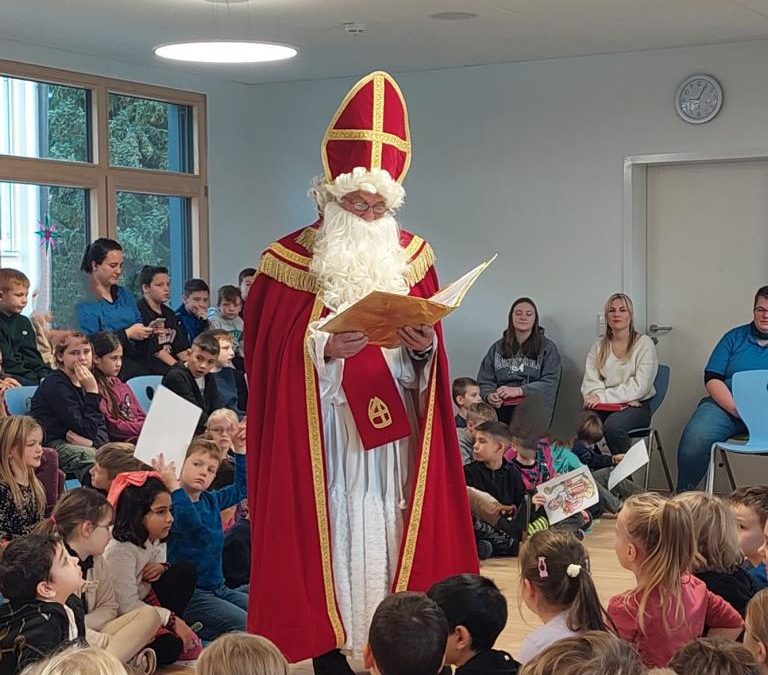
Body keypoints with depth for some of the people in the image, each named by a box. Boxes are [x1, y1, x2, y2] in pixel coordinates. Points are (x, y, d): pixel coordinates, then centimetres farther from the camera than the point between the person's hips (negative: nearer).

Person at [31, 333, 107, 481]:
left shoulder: (83, 382, 13)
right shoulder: (56, 385, -12)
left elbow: (101, 426, 7)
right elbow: (87, 431, -17)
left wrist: (92, 442, -16)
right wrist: (92, 391, -18)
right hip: (52, 446, -8)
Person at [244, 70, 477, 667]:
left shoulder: (413, 257, 10)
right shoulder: (288, 261, 0)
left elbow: (431, 359, 12)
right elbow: (270, 355, -3)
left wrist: (424, 348, -10)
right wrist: (321, 348, -19)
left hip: (395, 431, 3)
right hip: (323, 434, -3)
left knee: (391, 534, 3)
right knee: (331, 536, -3)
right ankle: (331, 650, 5)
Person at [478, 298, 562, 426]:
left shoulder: (548, 348, 11)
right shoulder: (497, 348, 18)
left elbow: (550, 383, -1)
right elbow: (485, 381, 14)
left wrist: (519, 390, -13)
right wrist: (489, 395, -9)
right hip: (501, 413, 2)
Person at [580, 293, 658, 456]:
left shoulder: (644, 343, 1)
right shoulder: (599, 345, 15)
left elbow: (639, 387, -8)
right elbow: (589, 382, 9)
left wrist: (604, 396, -14)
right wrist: (595, 397, -13)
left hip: (636, 407, -3)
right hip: (603, 407, 3)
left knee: (612, 425, -36)